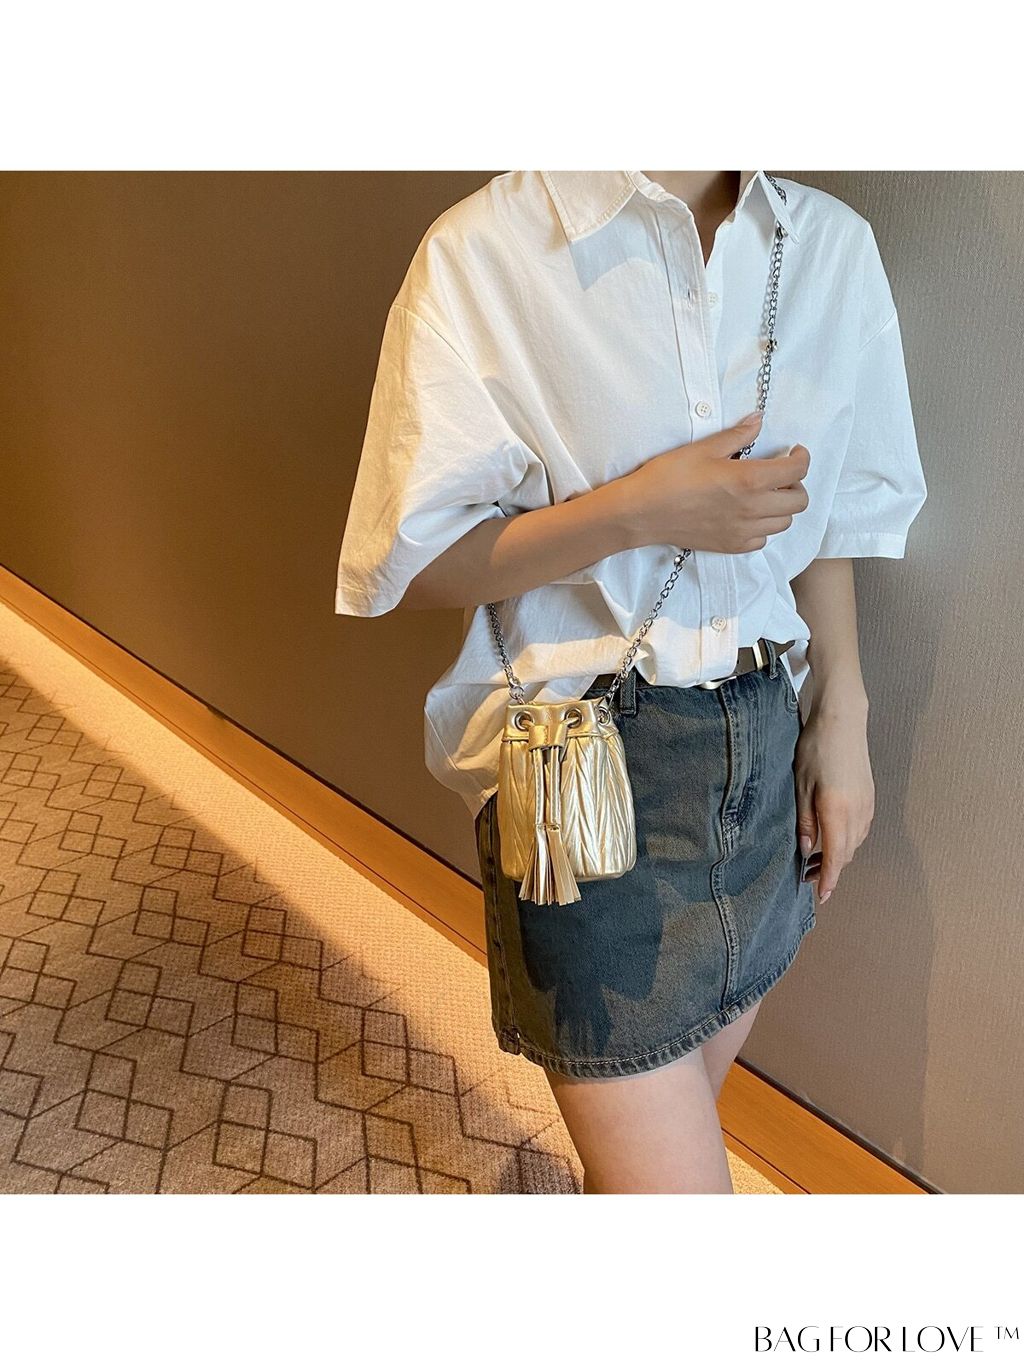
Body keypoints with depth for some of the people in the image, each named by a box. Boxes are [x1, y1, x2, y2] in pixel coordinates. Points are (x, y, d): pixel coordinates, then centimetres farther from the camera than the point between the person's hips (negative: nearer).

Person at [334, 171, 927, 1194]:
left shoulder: (836, 246, 5)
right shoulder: (485, 251, -10)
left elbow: (830, 511, 12)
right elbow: (413, 564, -10)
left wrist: (841, 716, 7)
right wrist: (639, 509, -20)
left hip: (769, 743, 6)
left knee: (684, 1102, 21)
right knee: (670, 1177, -2)